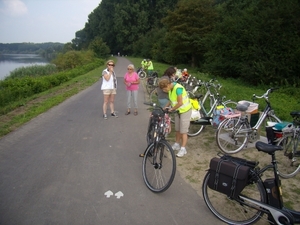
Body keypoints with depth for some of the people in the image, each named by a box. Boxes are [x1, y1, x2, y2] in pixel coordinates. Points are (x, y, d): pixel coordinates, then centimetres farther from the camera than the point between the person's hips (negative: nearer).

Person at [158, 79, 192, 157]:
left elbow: (180, 103, -30)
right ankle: (177, 145, 30)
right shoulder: (171, 88, -2)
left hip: (185, 111, -8)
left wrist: (172, 109, -17)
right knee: (177, 130, 17)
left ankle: (183, 149, 6)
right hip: (178, 111, 9)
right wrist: (166, 106, -2)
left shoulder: (178, 88, -29)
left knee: (183, 131, -3)